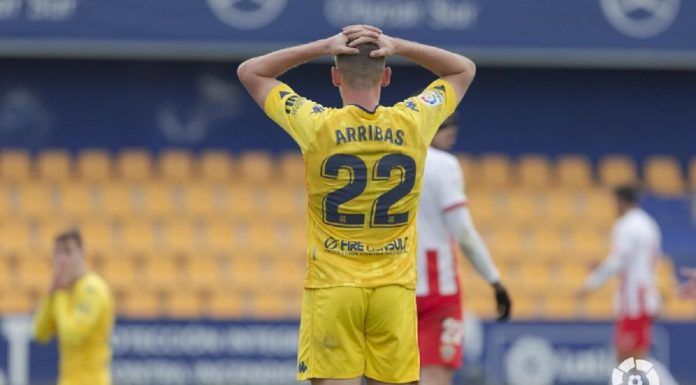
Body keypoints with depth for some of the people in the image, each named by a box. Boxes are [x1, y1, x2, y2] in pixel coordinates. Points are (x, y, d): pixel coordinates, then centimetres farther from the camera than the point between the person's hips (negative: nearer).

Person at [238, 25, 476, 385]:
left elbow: (249, 71, 6)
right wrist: (398, 47, 3)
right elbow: (464, 69, 15)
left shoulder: (317, 125, -9)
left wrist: (323, 46, 0)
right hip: (394, 288, 2)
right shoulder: (413, 123, -4)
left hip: (331, 287, -2)